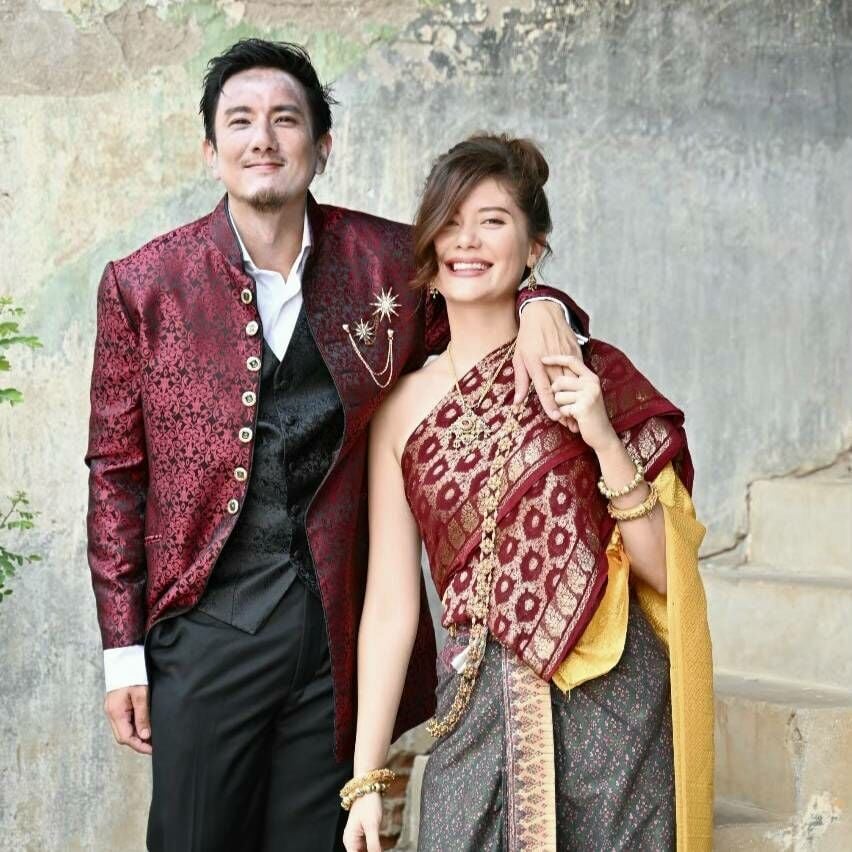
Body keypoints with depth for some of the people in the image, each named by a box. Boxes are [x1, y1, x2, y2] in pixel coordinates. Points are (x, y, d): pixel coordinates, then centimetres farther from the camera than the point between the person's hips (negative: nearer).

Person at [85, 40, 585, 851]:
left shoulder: (387, 262, 1)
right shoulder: (143, 284, -1)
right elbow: (117, 471, 3)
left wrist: (538, 305, -10)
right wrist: (123, 650, 0)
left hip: (341, 629, 1)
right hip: (208, 626, -1)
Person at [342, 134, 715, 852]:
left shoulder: (588, 378, 1)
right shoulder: (404, 409, 6)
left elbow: (669, 571, -1)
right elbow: (391, 606, 6)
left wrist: (602, 438, -14)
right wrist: (367, 780, 3)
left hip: (615, 704, -1)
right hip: (481, 707, 1)